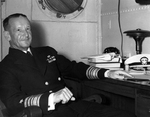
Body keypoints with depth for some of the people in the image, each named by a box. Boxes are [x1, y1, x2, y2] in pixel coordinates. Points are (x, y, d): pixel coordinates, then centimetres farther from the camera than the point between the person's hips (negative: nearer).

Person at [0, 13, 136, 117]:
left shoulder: (47, 52, 23)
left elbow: (74, 68, 26)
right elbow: (13, 102, -9)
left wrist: (106, 73, 11)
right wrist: (51, 98, -25)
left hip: (74, 105, 6)